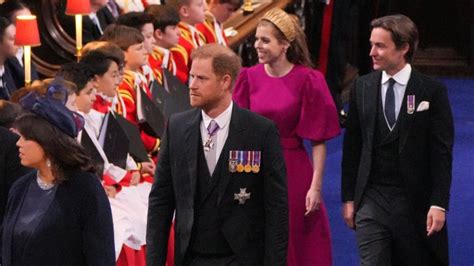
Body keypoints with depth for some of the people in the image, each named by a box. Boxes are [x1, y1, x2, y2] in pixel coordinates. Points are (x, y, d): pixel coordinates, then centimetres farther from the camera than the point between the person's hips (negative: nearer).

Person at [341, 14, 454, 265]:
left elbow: (442, 152, -7)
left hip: (415, 200, -2)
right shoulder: (362, 87, 3)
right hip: (371, 199, 2)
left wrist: (439, 204, -12)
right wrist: (348, 197, 5)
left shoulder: (432, 91, -6)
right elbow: (352, 146, 7)